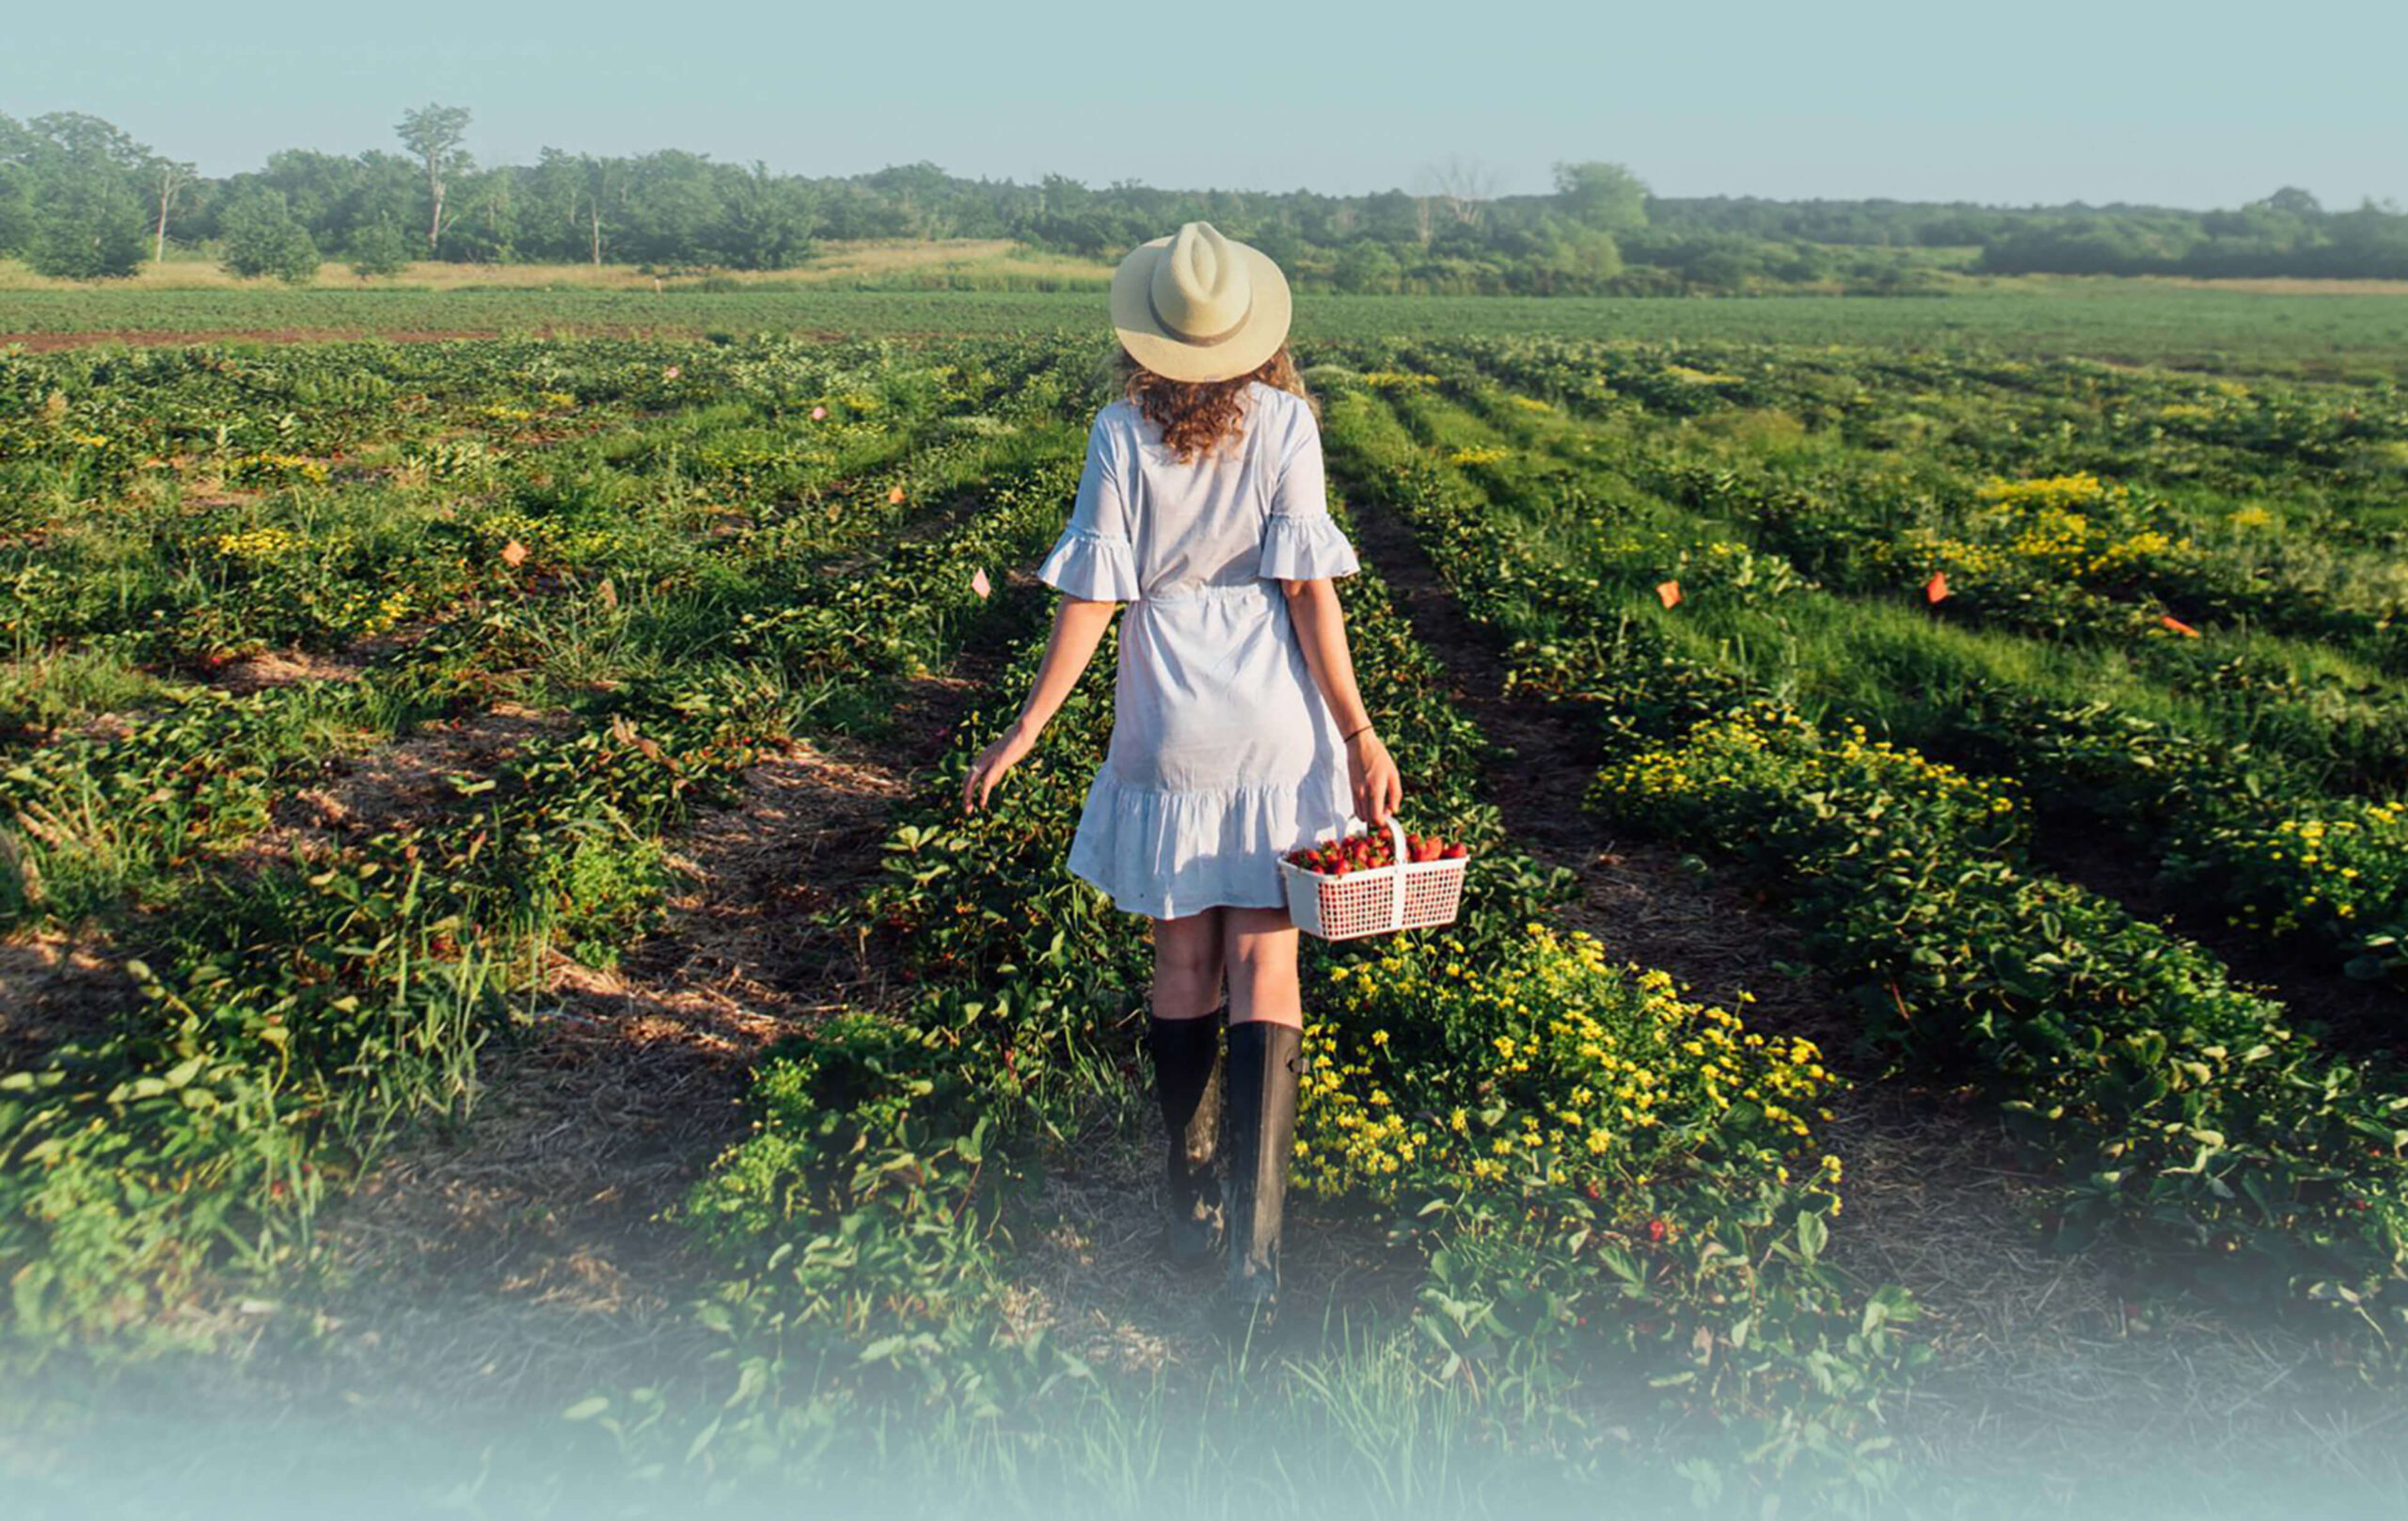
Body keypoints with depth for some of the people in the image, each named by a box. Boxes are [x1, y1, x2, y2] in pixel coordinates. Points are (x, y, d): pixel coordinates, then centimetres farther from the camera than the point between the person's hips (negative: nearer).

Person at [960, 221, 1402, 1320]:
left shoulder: (1124, 433, -5)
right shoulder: (1283, 420, -5)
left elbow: (1092, 597, -5)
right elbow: (1308, 588, -8)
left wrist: (1027, 728, 4)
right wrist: (1359, 735, -4)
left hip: (1169, 728, 1)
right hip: (1279, 725, 0)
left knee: (1183, 963, 13)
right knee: (1264, 971, 2)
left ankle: (1189, 1211, 24)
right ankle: (1254, 1239, -4)